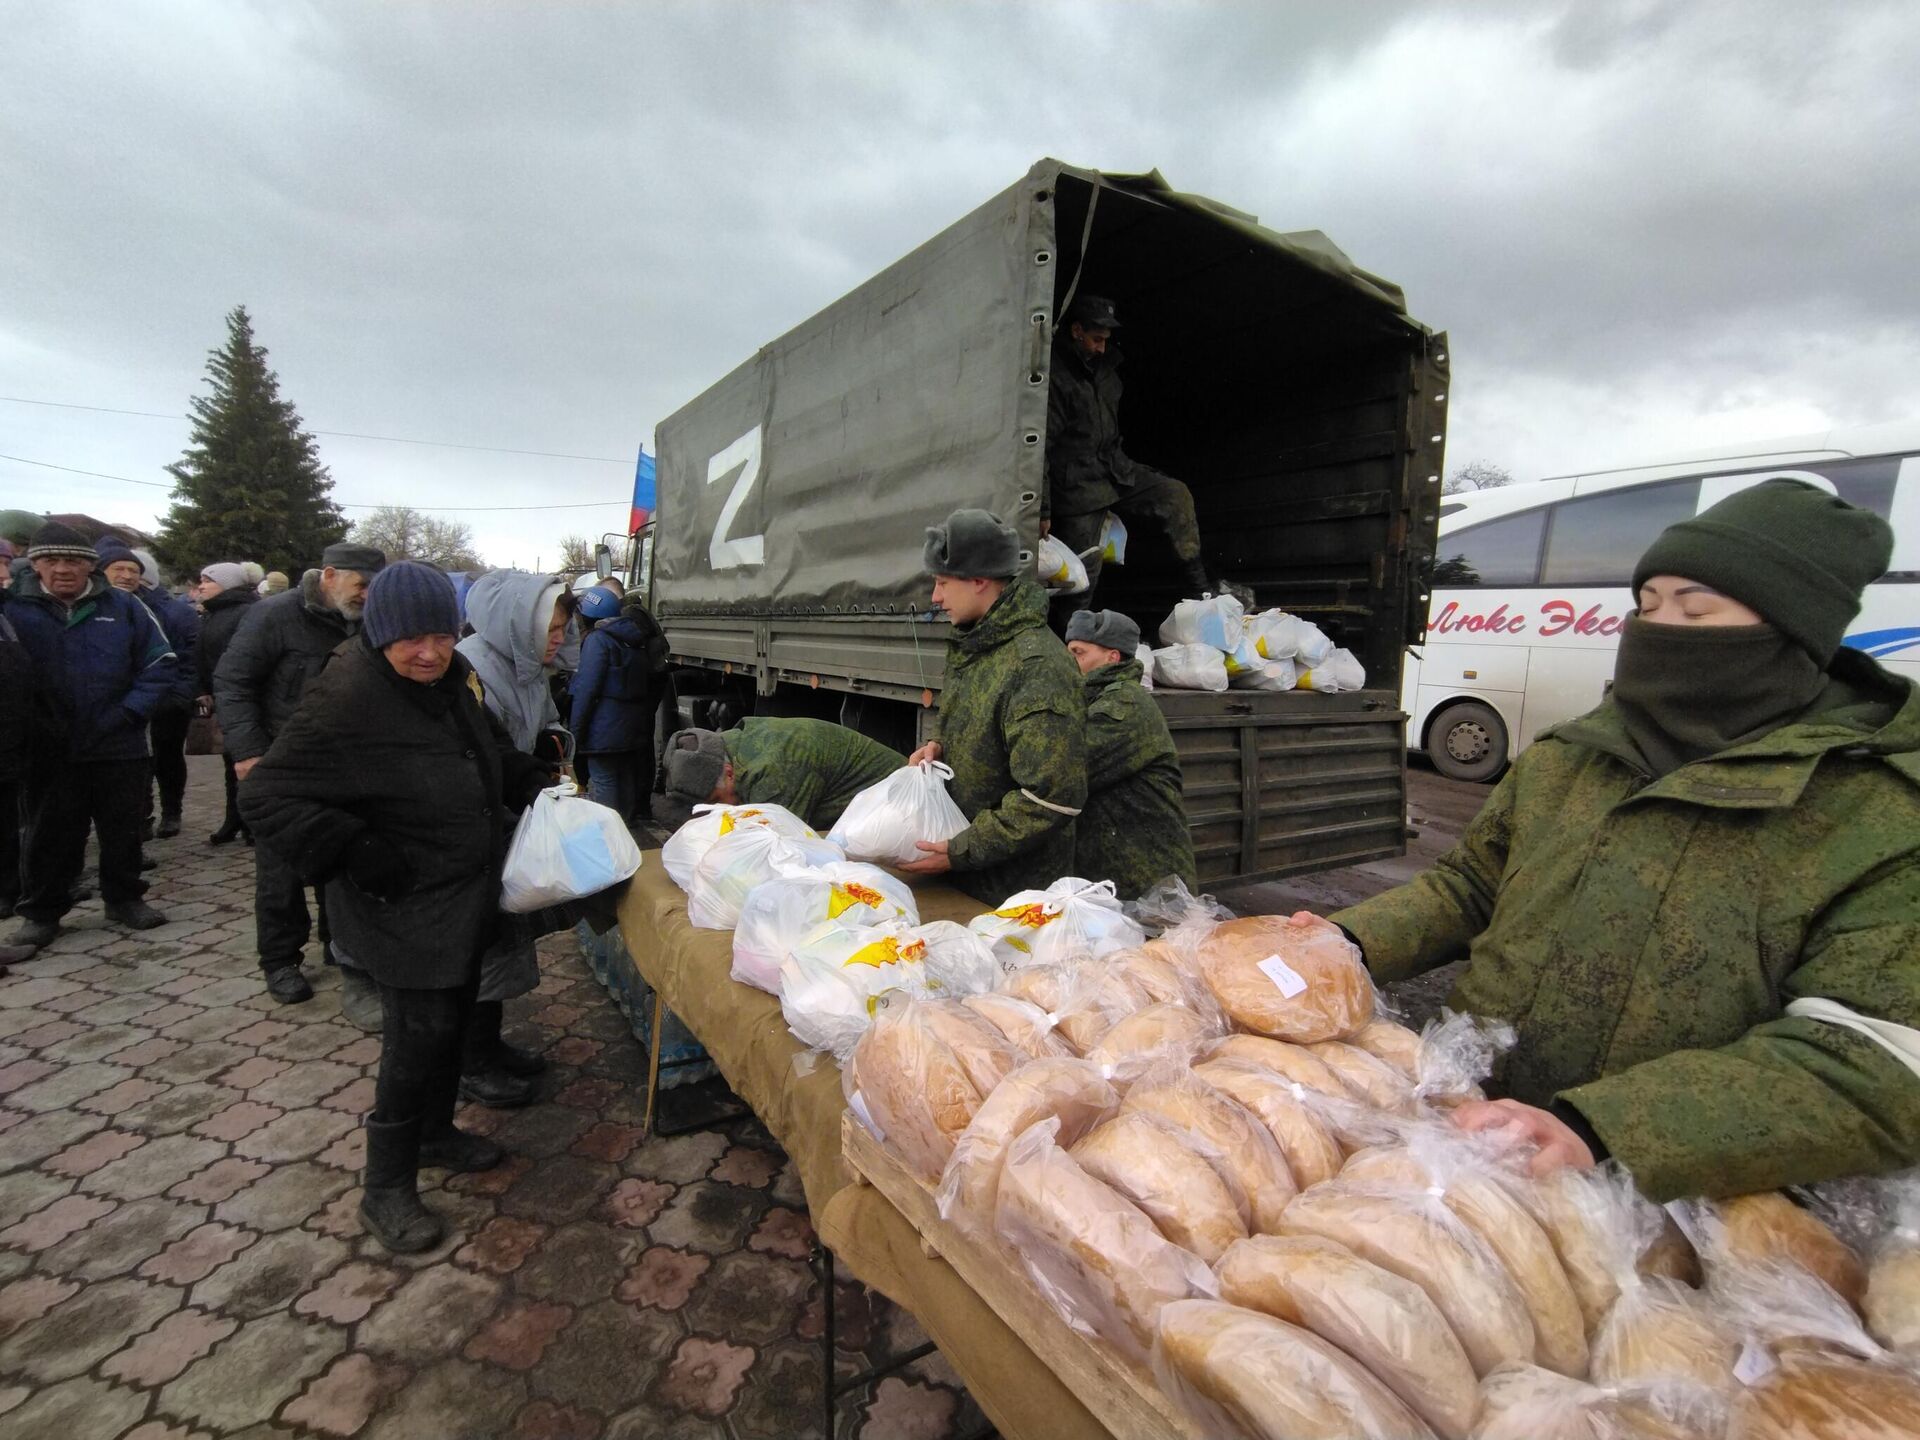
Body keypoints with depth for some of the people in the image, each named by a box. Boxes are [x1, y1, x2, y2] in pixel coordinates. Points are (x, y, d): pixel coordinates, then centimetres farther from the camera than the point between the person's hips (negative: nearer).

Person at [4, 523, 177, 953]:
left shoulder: (123, 607, 1)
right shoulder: (13, 609, 0)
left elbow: (160, 664, 1)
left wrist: (128, 712, -9)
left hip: (118, 746, 0)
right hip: (48, 750, 0)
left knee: (122, 829, 11)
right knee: (49, 835, 11)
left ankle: (124, 898, 26)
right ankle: (40, 911, 24)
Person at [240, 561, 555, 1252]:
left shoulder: (450, 679, 1)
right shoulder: (345, 699, -23)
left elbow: (492, 749, 19)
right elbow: (266, 796, -21)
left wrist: (534, 785, 4)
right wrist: (355, 855, -25)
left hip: (466, 895, 8)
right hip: (404, 907, -8)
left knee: (451, 1018, 21)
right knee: (420, 1033, -1)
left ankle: (435, 1132, 43)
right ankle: (385, 1189, 20)